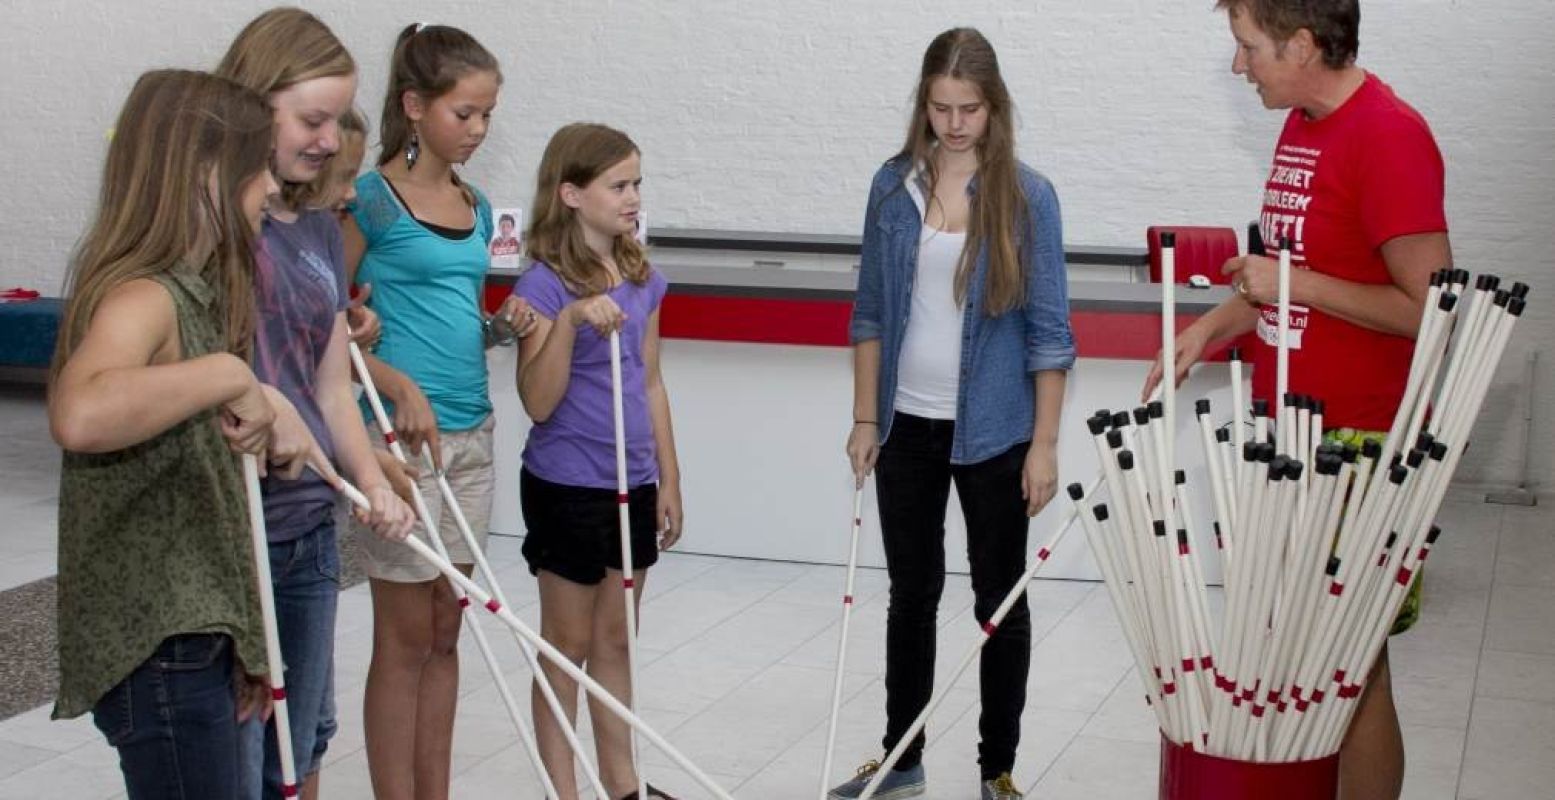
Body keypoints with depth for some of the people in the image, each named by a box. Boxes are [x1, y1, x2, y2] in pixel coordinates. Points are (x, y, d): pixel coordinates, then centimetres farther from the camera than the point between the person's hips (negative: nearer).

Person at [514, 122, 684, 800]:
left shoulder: (642, 280, 6)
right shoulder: (545, 284, -13)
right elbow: (538, 402, -18)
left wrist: (668, 480, 11)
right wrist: (571, 320, -30)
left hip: (632, 484, 6)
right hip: (566, 485, -6)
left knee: (616, 640, 16)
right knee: (568, 644, 7)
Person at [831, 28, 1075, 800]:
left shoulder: (1027, 196, -8)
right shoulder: (893, 186, 1)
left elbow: (1049, 329, -7)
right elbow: (870, 312, 6)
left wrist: (1044, 443, -10)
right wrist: (865, 419, 4)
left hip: (992, 432, -3)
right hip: (907, 425, 3)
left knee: (1000, 599, 8)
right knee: (911, 594, 14)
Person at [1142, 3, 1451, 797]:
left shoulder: (1388, 134, -18)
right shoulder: (1301, 123, 10)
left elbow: (1429, 308, -20)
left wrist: (1292, 284, -17)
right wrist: (1210, 328, 8)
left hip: (1358, 445, -9)